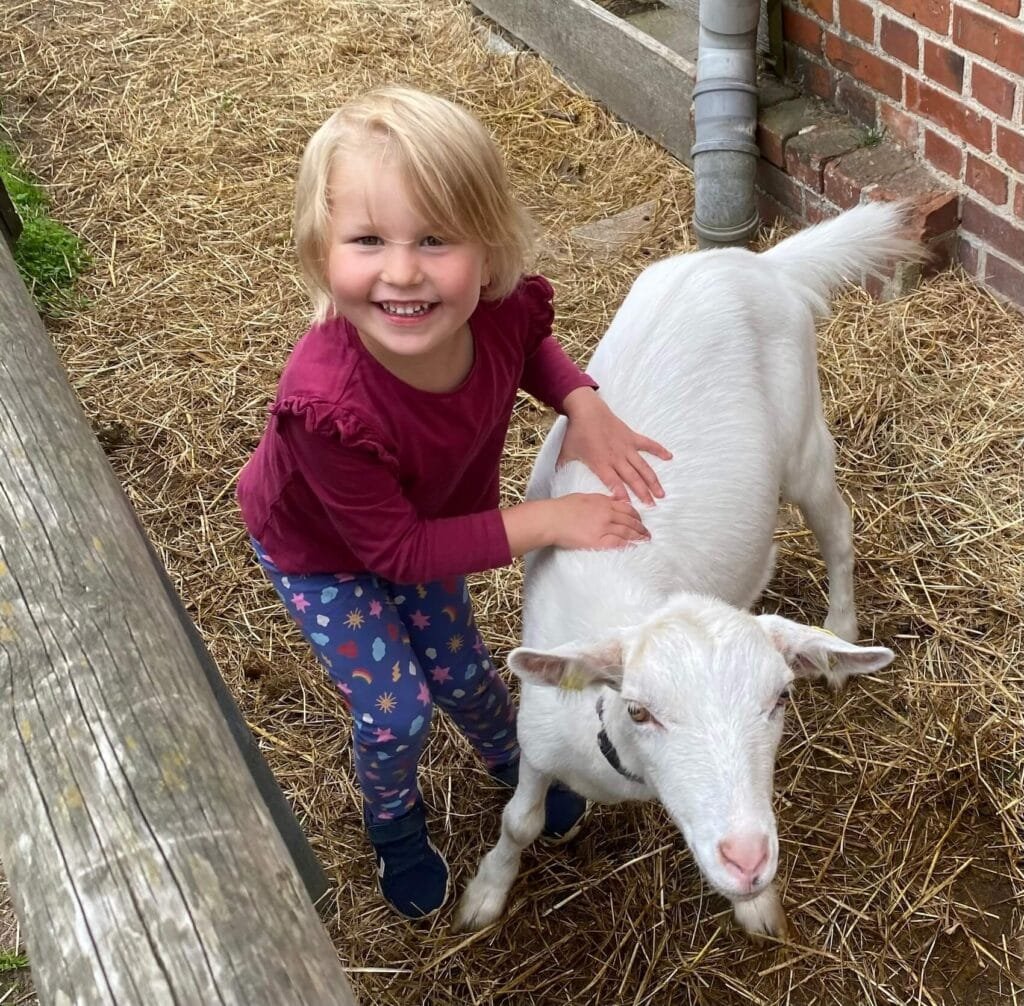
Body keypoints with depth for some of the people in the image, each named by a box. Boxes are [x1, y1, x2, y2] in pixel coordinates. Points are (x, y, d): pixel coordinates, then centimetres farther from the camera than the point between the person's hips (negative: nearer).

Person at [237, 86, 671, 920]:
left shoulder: (501, 308, -34)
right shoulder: (328, 403, -48)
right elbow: (395, 549, -33)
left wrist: (583, 405, -24)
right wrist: (547, 522, -33)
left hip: (424, 517, 4)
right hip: (319, 549, -4)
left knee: (460, 670, 19)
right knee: (395, 711, 2)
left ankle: (514, 760, 53)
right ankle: (394, 822, 37)